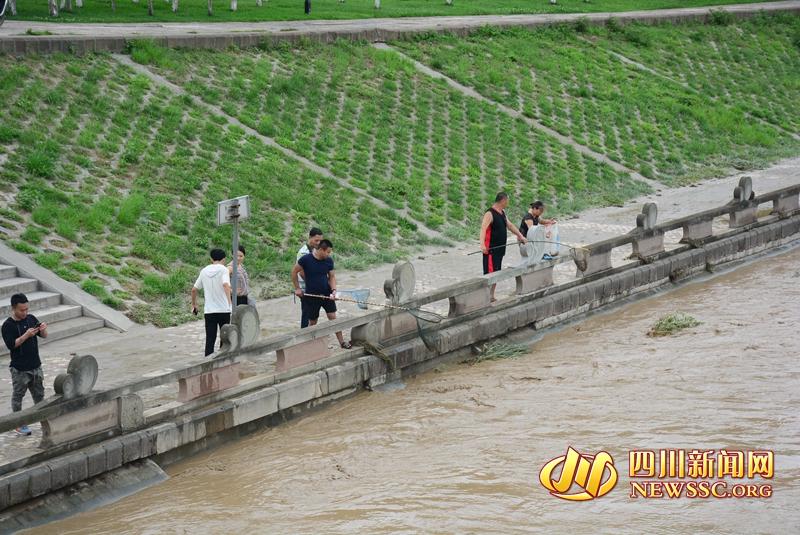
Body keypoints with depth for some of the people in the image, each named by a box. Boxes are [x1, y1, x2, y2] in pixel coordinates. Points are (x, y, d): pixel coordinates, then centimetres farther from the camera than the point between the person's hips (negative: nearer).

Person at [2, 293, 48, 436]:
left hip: (35, 365, 5)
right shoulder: (8, 325, -13)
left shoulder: (31, 318, 2)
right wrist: (26, 335, -28)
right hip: (19, 369, -5)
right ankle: (19, 425, 13)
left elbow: (44, 336, 8)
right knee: (18, 396, 5)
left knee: (39, 394, 14)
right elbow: (11, 345, -20)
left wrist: (43, 329, -15)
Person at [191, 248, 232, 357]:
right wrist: (230, 302, -28)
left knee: (210, 339, 2)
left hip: (209, 311, 3)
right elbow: (226, 285, -23)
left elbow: (194, 289, 13)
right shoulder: (223, 270, -5)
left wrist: (194, 305, 26)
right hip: (223, 309, -3)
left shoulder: (204, 271, 9)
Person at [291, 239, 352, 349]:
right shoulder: (306, 259, -16)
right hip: (311, 295, -3)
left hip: (326, 294, 3)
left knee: (333, 317, -1)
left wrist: (333, 290, -13)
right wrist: (297, 288, -3)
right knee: (312, 321, 8)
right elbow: (294, 271, -4)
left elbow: (332, 276, 3)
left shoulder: (329, 261, -5)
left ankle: (342, 342, 5)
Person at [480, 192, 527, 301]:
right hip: (491, 250, -9)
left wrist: (520, 236, 31)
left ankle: (491, 296, 18)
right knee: (490, 273, -11)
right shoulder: (490, 214, -16)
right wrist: (482, 244, -43)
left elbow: (510, 225, 27)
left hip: (500, 249, 9)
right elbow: (483, 229, -29)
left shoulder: (502, 213, 13)